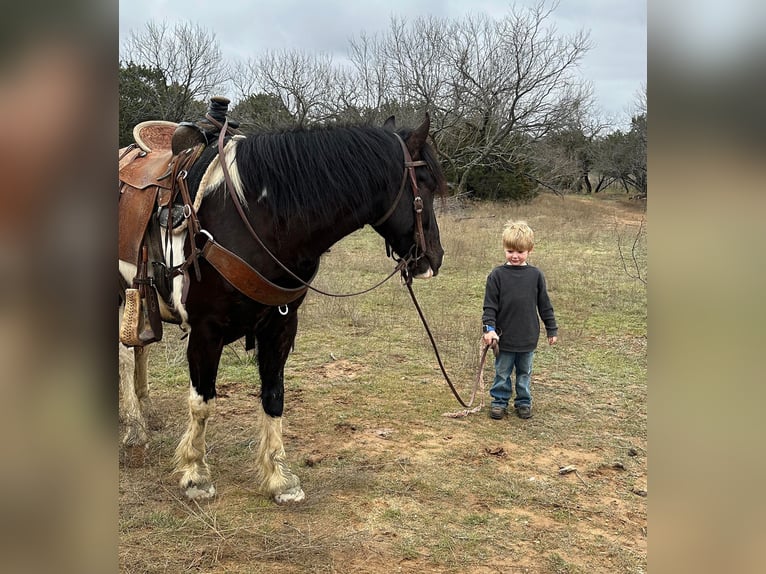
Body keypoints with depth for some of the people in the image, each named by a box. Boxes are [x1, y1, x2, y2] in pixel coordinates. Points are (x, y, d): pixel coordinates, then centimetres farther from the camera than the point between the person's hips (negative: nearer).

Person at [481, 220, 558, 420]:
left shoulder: (535, 275, -1)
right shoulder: (497, 275, -6)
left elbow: (544, 305, 6)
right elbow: (489, 306, -6)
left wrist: (552, 329, 9)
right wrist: (489, 328, -17)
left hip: (528, 337, 2)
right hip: (504, 336, -1)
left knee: (525, 373, 16)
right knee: (502, 372, 11)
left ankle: (524, 402, 30)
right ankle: (499, 401, 25)